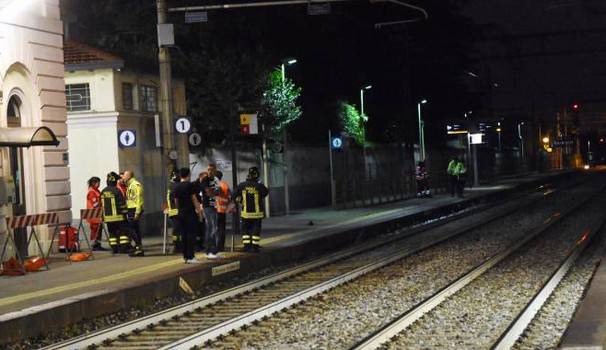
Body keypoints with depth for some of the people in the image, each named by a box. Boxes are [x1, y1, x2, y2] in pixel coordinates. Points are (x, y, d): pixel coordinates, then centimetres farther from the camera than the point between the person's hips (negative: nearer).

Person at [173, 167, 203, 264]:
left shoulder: (176, 187, 8)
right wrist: (198, 210, -4)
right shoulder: (190, 185, -10)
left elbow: (176, 201, 14)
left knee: (183, 235, 10)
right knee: (191, 235, -4)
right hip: (190, 212, -6)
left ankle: (185, 256, 13)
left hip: (181, 213, 6)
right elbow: (194, 199, -10)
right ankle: (190, 257, -8)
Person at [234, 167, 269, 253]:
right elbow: (266, 192, 6)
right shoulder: (260, 186, -13)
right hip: (257, 213, -2)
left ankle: (246, 246, 11)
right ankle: (255, 246, 6)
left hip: (246, 212, 2)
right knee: (256, 230, 7)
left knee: (245, 230, 13)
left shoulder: (242, 186, -6)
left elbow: (234, 196, 1)